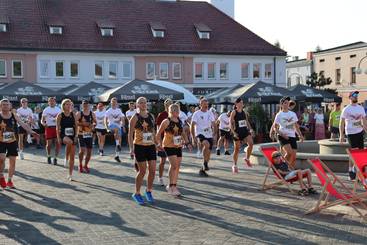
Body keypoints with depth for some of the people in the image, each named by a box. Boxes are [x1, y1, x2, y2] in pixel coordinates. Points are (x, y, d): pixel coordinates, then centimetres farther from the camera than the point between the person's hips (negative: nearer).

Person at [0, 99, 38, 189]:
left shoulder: (14, 116, -1)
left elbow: (23, 124, -7)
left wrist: (31, 131, -20)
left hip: (12, 141, 3)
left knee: (13, 160, 3)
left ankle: (9, 181, 17)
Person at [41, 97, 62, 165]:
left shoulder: (58, 109, 10)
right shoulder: (46, 110, 5)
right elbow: (42, 120, 3)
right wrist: (44, 123, -17)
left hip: (57, 127, 1)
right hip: (49, 128, -1)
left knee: (58, 143, -7)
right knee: (49, 144, 2)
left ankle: (55, 158, 3)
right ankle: (49, 157, 24)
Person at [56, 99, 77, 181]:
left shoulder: (73, 114, 6)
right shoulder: (60, 115, -1)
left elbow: (76, 126, 7)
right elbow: (57, 127, -1)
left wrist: (75, 136, -2)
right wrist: (58, 138, -8)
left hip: (72, 136, 3)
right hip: (64, 135, -3)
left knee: (72, 156, 2)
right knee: (69, 142, -41)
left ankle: (70, 175, 12)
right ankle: (66, 158, -19)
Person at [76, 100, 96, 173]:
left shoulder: (92, 114, 8)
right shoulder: (79, 114, -3)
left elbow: (95, 122, 14)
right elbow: (75, 122, -12)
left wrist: (92, 124, -8)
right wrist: (82, 124, -24)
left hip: (89, 134, 4)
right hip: (81, 134, -4)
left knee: (89, 151, 6)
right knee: (82, 150, -15)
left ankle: (85, 166, 23)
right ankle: (80, 165, 5)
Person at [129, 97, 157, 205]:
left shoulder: (151, 116, 9)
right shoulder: (135, 117, -6)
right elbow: (130, 133, -8)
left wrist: (156, 143, 16)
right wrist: (131, 148, -15)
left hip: (151, 146, 5)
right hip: (140, 146, -5)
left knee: (153, 170, 3)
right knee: (142, 171, -3)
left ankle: (149, 191, 23)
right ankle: (137, 194, 13)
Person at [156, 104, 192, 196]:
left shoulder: (180, 121, 9)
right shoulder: (166, 121, -9)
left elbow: (183, 133, 18)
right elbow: (158, 133, -4)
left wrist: (187, 143, 8)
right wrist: (159, 143, -10)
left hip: (178, 146, 7)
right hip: (169, 146, -7)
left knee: (177, 166, 9)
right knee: (174, 165, -17)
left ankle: (172, 186, 21)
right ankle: (172, 186, -9)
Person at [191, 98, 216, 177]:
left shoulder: (210, 113, 10)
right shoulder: (197, 113, -4)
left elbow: (213, 123, 12)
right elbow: (192, 126, -8)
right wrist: (193, 137, -15)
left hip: (209, 135, 5)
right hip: (200, 134, -5)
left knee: (208, 153, 4)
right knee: (206, 144, -35)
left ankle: (202, 170, 21)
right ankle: (205, 163, -21)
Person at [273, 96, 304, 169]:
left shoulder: (293, 114, 13)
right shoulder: (279, 115, 0)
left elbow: (296, 126, 19)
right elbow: (275, 127, -1)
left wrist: (300, 135, 7)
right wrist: (282, 134, -16)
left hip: (292, 136, 5)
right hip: (283, 137, -5)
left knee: (294, 156, -2)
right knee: (289, 152, -25)